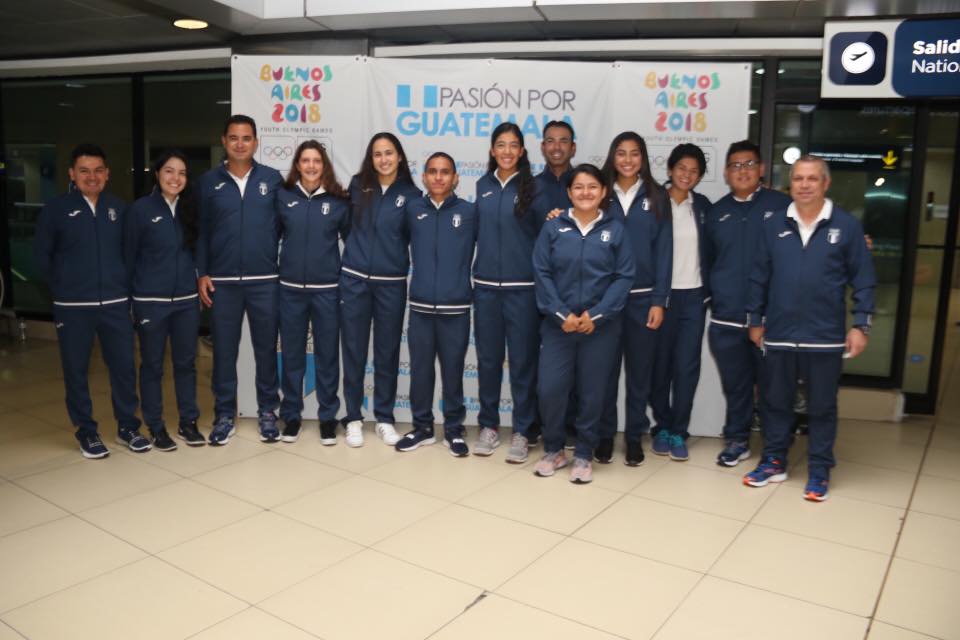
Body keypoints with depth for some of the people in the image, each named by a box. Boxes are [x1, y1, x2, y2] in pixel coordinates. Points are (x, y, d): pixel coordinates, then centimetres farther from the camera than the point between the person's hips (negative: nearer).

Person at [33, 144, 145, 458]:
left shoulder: (119, 208, 5)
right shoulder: (55, 209, -2)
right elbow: (41, 257, 5)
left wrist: (123, 285, 6)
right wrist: (62, 287, 5)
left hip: (115, 302, 2)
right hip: (73, 306, -1)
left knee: (124, 366, 5)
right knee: (76, 370, 7)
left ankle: (127, 426, 21)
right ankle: (86, 431, 21)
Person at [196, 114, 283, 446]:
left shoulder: (273, 179, 4)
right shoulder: (209, 181, 5)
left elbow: (284, 226, 3)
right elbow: (201, 231, 7)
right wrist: (201, 273, 0)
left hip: (265, 280, 0)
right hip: (222, 281, 1)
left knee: (266, 349, 7)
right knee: (224, 350, 6)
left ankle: (267, 412, 20)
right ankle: (224, 415, 18)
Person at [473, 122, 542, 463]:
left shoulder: (532, 187, -1)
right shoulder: (483, 185, 10)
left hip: (522, 287, -3)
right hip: (486, 285, 3)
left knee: (523, 360, 2)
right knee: (488, 358, 10)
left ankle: (521, 431, 14)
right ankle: (488, 425, 23)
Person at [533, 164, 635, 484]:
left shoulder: (615, 230, 2)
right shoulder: (553, 227, 2)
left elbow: (624, 277, -2)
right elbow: (541, 273, -2)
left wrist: (596, 315, -12)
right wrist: (561, 314, -12)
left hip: (601, 326, 0)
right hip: (558, 324, 0)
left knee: (591, 392, 6)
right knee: (549, 389, -3)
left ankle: (583, 455, 23)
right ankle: (553, 450, 20)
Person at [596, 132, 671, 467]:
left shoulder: (657, 197, 5)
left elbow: (663, 251, 1)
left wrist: (659, 300, -5)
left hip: (643, 297, 0)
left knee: (639, 369, 8)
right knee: (605, 368, 5)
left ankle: (635, 436, 20)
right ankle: (604, 434, 18)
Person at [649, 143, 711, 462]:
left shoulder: (703, 206, 8)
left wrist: (709, 291, 5)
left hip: (693, 296, 3)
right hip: (661, 294, -2)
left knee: (687, 366, 2)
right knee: (660, 364, 6)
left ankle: (679, 432, 12)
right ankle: (662, 427, 20)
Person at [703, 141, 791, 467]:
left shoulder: (782, 205, -1)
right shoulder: (716, 212, 11)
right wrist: (714, 297, 15)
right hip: (726, 318, 3)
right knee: (735, 385, 11)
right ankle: (737, 440, 26)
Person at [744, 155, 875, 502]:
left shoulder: (847, 225, -3)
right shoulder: (774, 225, 3)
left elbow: (863, 280, -1)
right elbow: (759, 276, 7)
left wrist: (860, 325, -5)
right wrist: (755, 320, 8)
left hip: (825, 336, -2)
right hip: (778, 333, 2)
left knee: (822, 406, 9)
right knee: (776, 401, 12)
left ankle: (819, 471, 22)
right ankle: (773, 461, 27)